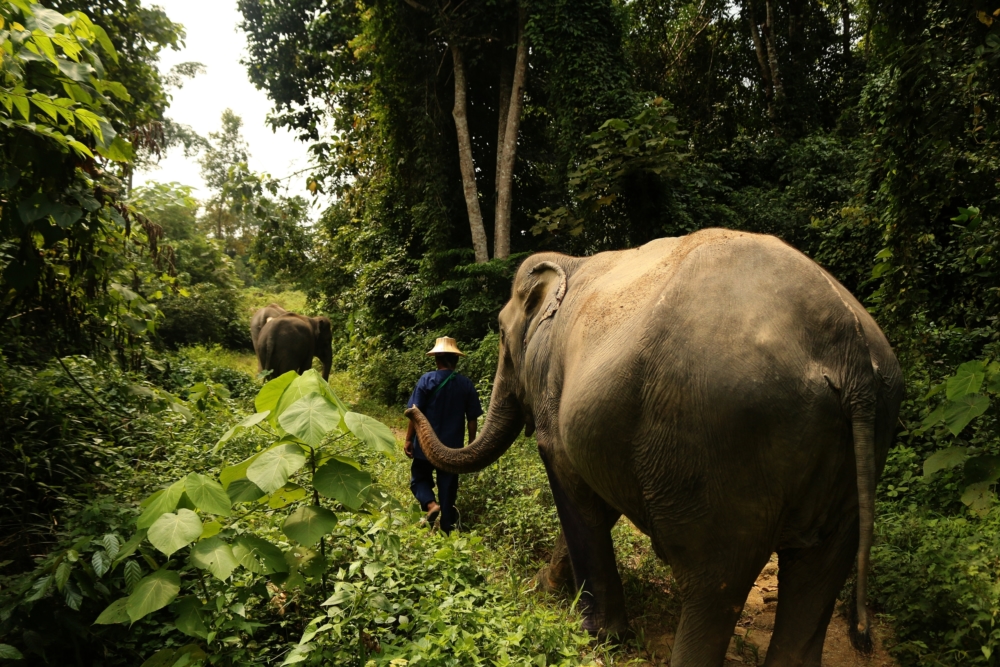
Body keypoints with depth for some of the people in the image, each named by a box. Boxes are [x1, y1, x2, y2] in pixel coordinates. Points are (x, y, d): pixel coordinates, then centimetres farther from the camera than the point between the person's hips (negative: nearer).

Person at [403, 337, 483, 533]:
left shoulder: (427, 380, -8)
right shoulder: (466, 384, -1)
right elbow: (472, 419, 1)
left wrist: (408, 439, -2)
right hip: (453, 447, 2)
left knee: (420, 478, 14)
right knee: (448, 487, 11)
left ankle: (431, 504, -12)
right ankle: (447, 528, 13)